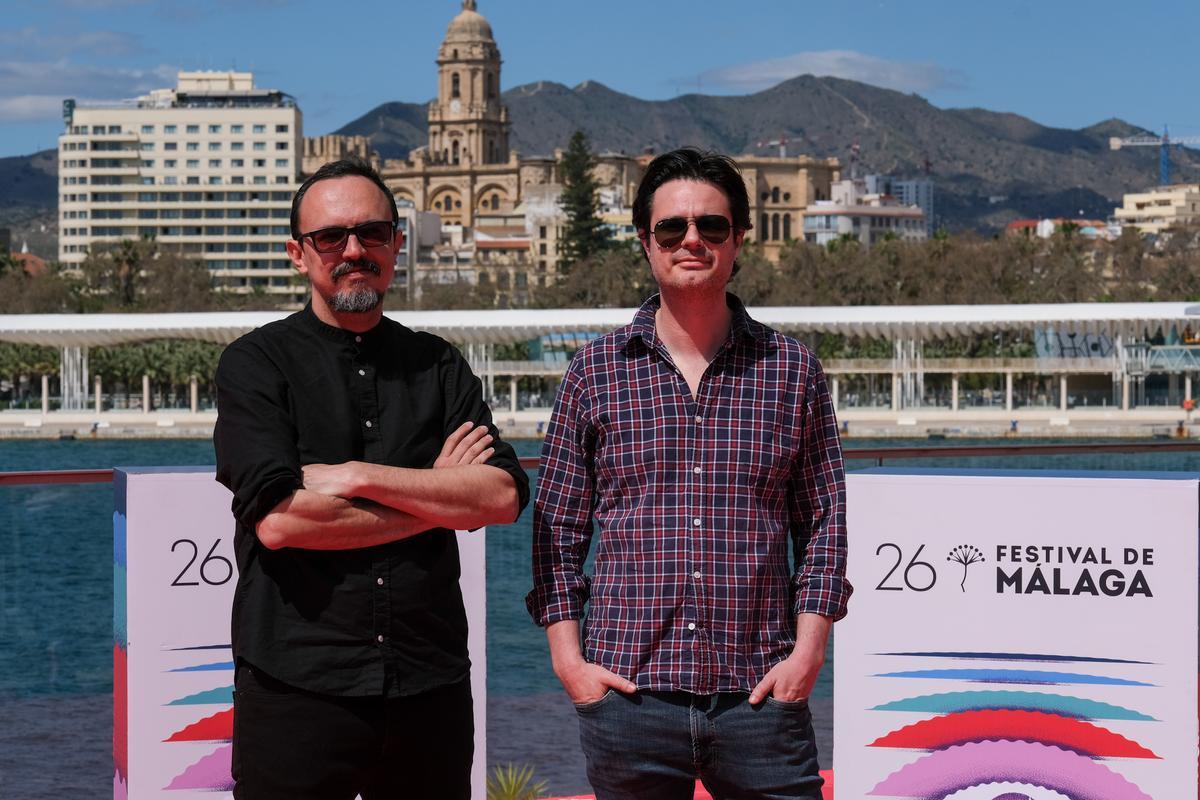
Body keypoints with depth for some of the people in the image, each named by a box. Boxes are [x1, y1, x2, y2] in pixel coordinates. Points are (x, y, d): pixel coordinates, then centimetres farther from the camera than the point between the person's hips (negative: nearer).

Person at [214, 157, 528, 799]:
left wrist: (357, 476, -12)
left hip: (430, 689, 3)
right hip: (298, 690, -3)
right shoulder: (256, 363, 1)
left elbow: (503, 497, -3)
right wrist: (436, 496, -6)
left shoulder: (437, 366, 11)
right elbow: (277, 519, -14)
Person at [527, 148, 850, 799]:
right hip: (628, 693, 0)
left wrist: (808, 652, -1)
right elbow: (557, 528, 8)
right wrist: (569, 660, 0)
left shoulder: (792, 370, 8)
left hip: (760, 697, 0)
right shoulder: (595, 372, 6)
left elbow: (824, 523, 9)